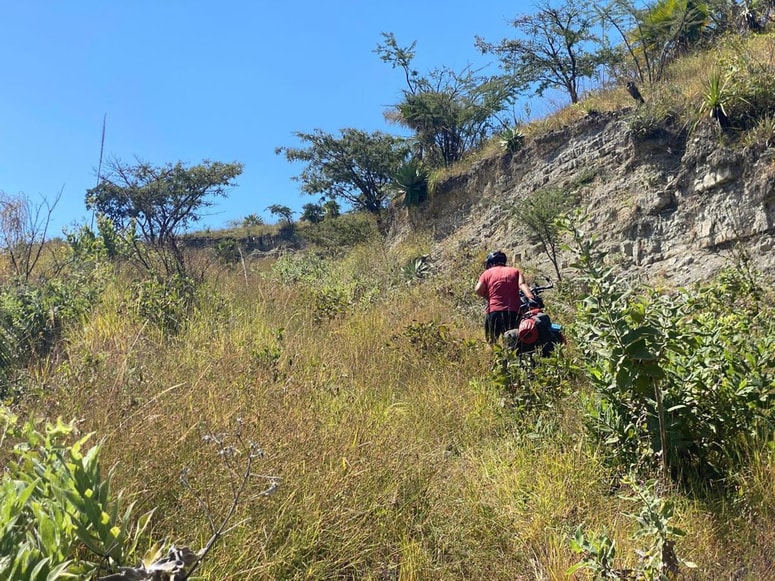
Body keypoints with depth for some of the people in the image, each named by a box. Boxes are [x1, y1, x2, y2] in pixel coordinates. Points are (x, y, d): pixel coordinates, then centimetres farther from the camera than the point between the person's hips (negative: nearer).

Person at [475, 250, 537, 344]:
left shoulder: (487, 273, 10)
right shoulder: (515, 271, 14)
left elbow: (478, 290, -2)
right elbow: (522, 284, -4)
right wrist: (531, 298, -17)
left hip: (493, 312, -1)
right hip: (514, 312, 2)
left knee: (492, 343, 7)